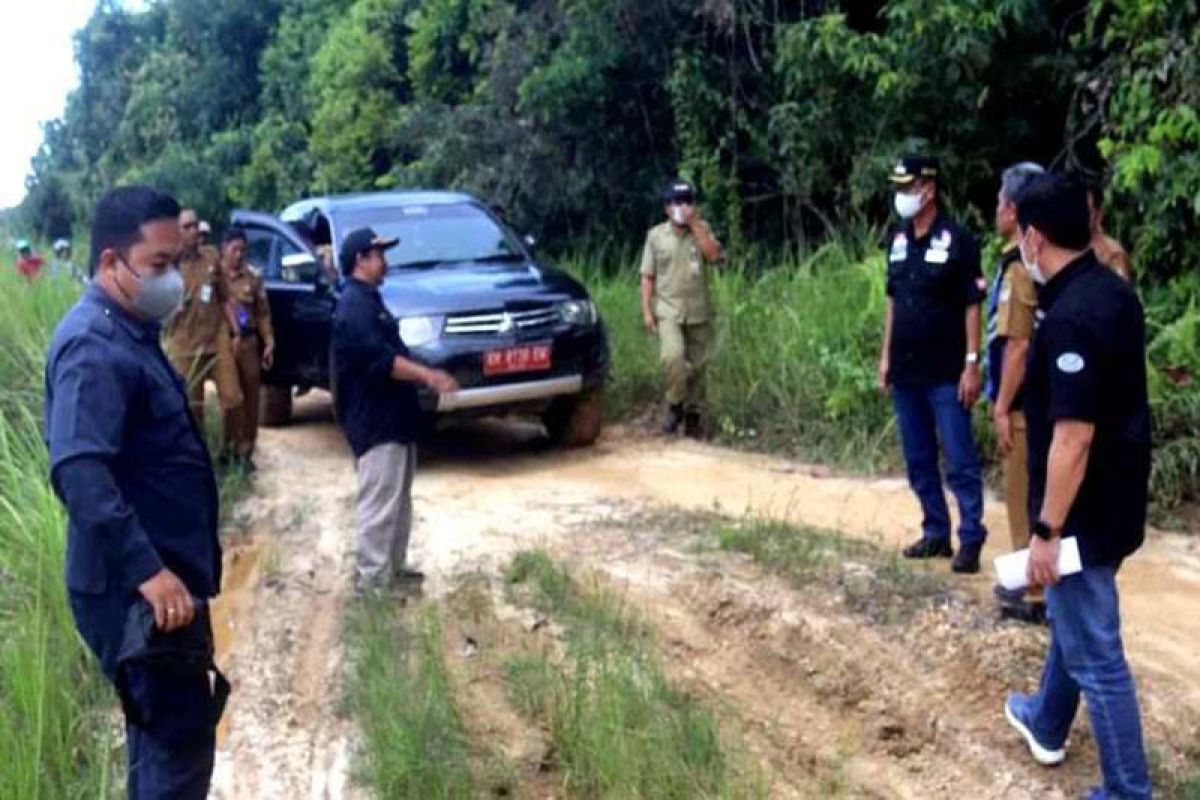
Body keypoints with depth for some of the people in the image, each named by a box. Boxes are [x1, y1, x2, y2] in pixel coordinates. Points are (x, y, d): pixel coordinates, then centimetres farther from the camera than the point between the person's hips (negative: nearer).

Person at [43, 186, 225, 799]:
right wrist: (147, 569, -36)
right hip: (136, 588, -10)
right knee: (180, 738, -4)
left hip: (160, 577, 10)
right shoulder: (95, 347, -20)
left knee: (161, 734, 19)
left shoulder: (129, 333, 13)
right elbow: (79, 472, -32)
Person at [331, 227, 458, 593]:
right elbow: (380, 360, -26)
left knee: (399, 498, 17)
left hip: (391, 416, 11)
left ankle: (393, 566, 26)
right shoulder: (355, 305, -17)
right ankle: (371, 578, -2)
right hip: (375, 420, -11)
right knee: (380, 501, -8)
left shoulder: (369, 300, 17)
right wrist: (427, 375, -28)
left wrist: (423, 376, 20)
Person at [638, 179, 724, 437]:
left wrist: (696, 225, -13)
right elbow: (648, 276, 5)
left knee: (697, 364, 6)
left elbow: (714, 255, -13)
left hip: (699, 310, 2)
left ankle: (693, 414, 18)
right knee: (673, 357, -23)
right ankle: (675, 406, -4)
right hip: (668, 310, -2)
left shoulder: (701, 230, 7)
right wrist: (647, 311, -2)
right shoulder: (656, 235, 5)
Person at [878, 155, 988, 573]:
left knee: (960, 461, -3)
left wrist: (972, 363, -15)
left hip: (946, 373, -7)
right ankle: (936, 533, 23)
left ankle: (971, 539, 3)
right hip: (906, 371, 7)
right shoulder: (898, 239, 8)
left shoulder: (957, 240, -11)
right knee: (918, 460, 13)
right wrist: (886, 356, 12)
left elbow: (972, 305, -11)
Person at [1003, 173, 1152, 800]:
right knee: (1071, 617, 28)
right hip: (1115, 498, 10)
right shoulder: (1112, 292, 4)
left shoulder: (1071, 317, -26)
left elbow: (1073, 436, -28)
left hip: (1086, 512, -10)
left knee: (1095, 654, 1)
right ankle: (1045, 724, 48)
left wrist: (1046, 530, -22)